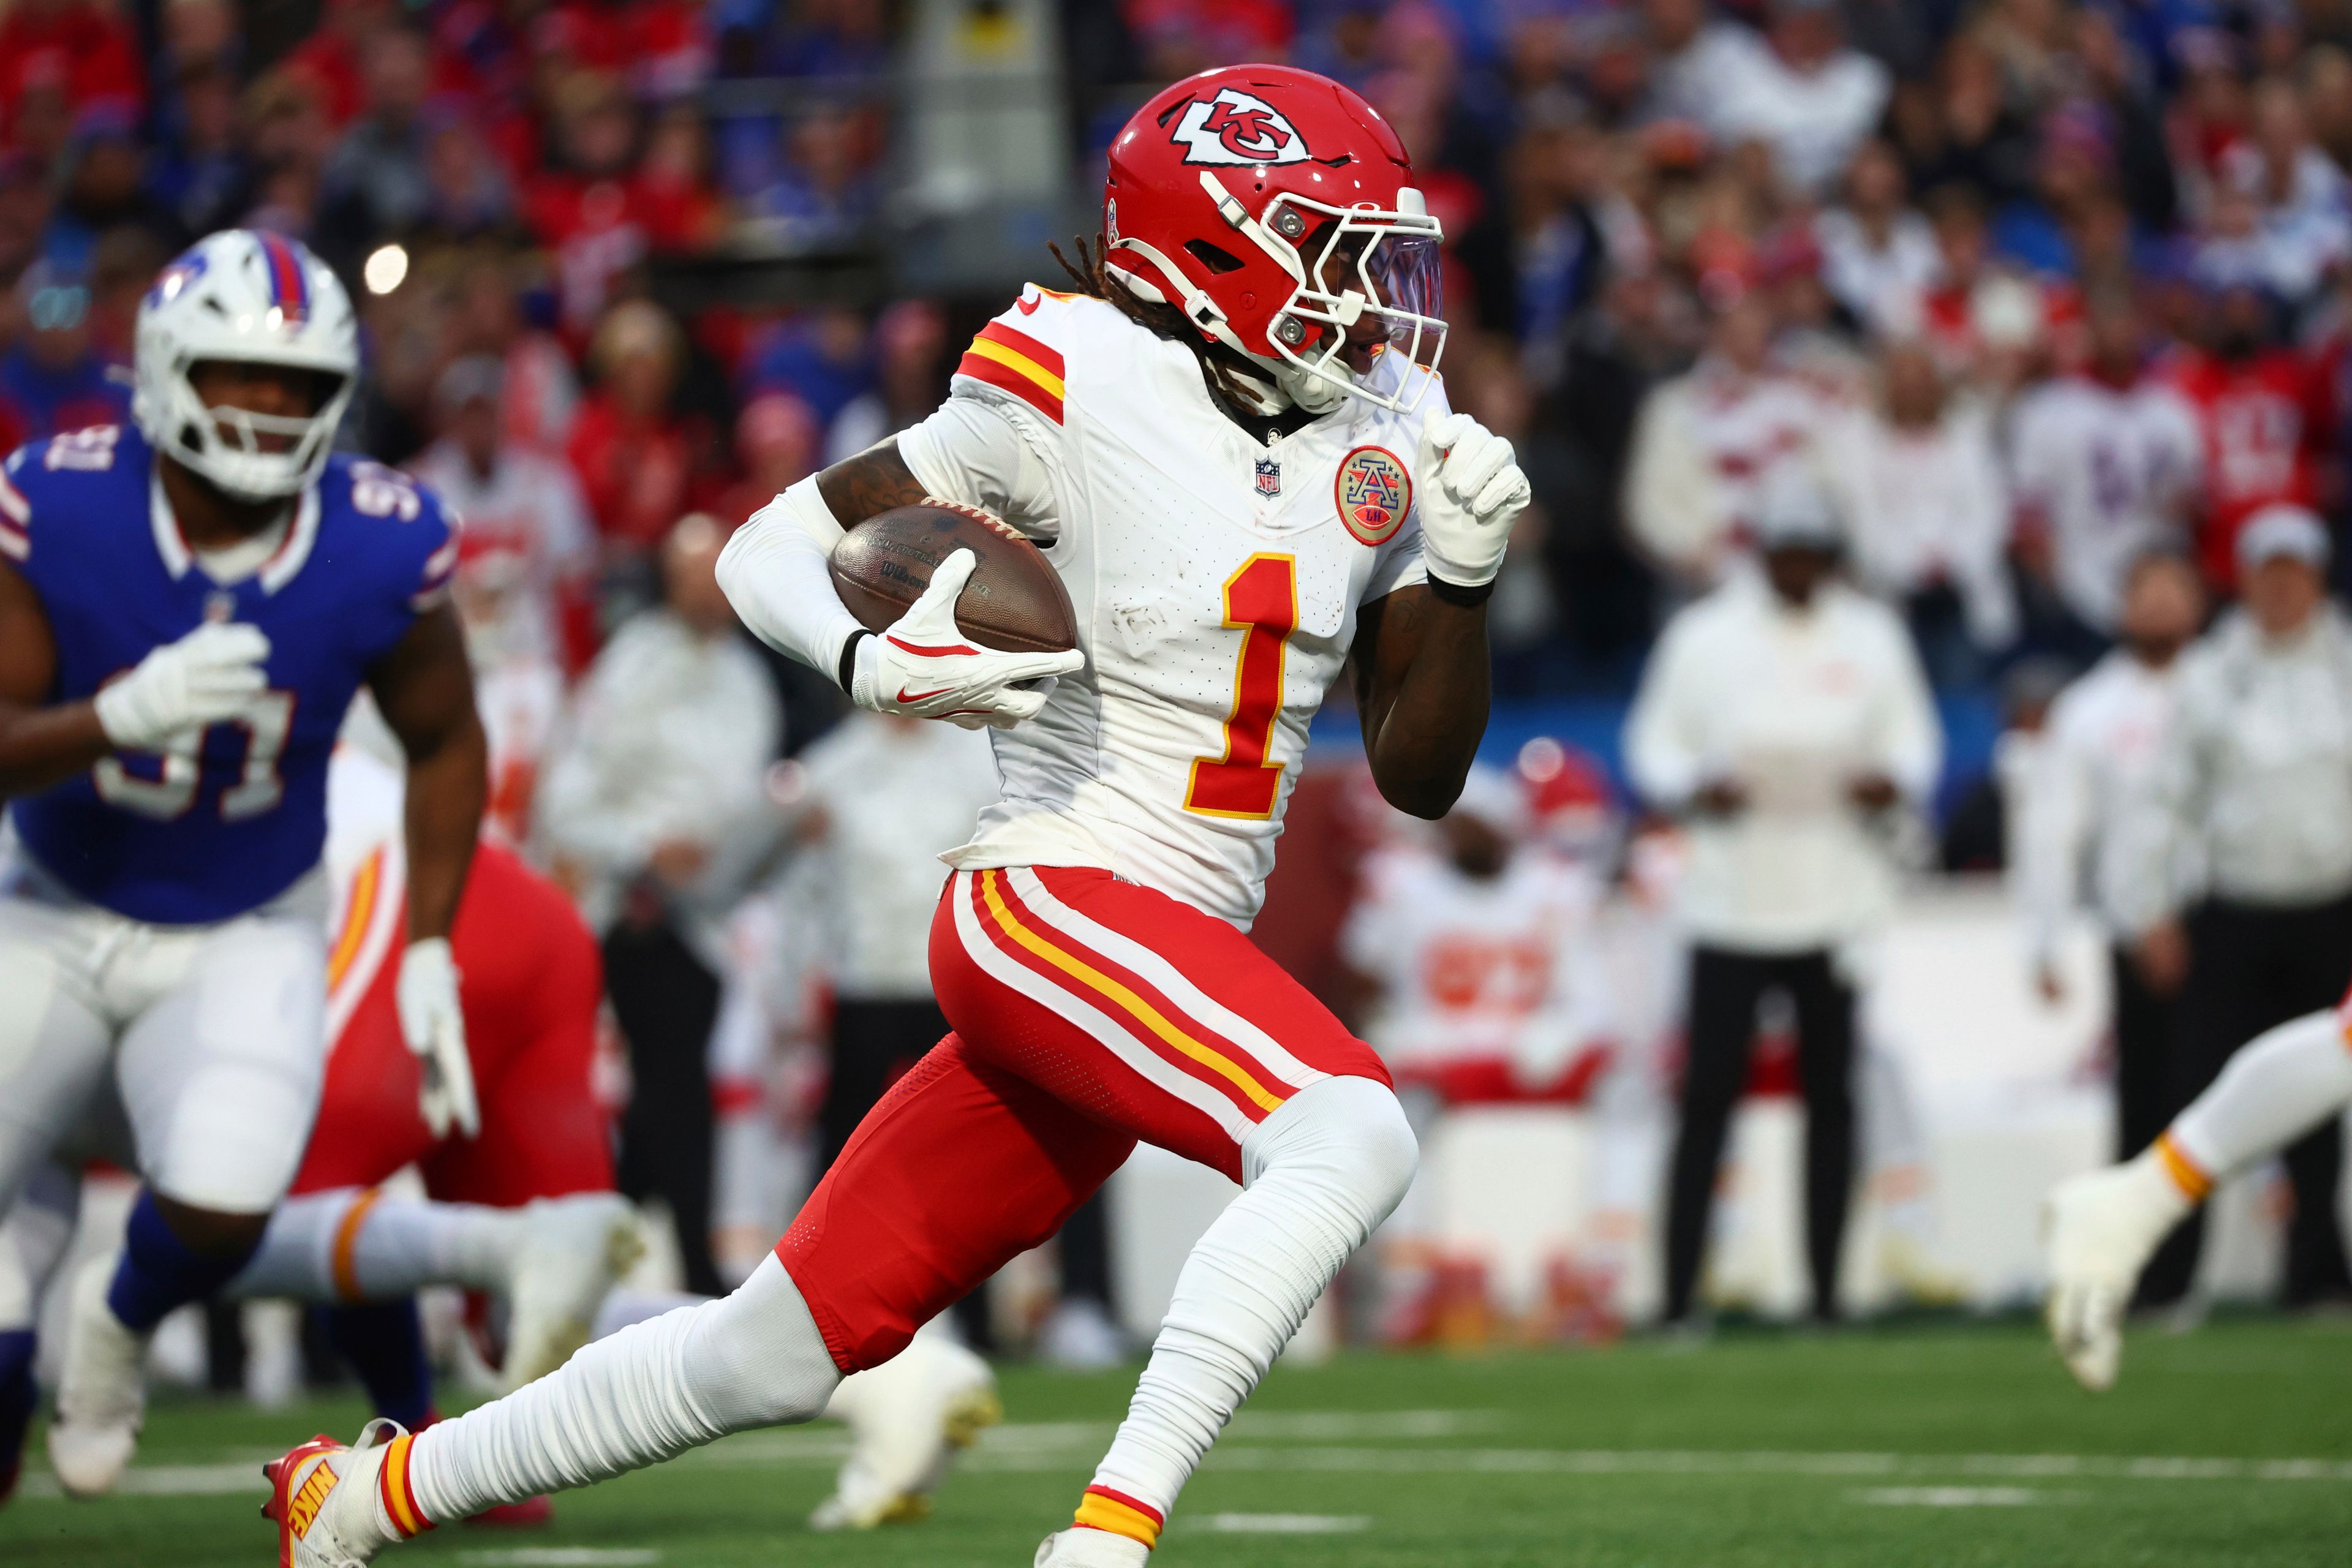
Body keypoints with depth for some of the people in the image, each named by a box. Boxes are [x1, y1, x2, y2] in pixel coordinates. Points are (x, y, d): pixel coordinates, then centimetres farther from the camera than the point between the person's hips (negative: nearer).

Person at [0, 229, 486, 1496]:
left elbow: (445, 745, 1)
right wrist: (125, 715, -42)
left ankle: (122, 1322, 13)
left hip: (243, 940, 0)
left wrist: (429, 957, -1)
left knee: (222, 1207, -25)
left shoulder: (383, 549, -18)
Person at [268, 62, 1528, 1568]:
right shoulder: (1079, 398, -9)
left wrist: (1466, 571, -4)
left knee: (781, 1348, 12)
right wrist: (878, 662, -21)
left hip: (1181, 961, 7)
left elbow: (1420, 775, 11)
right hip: (1046, 908, -7)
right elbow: (769, 550, -1)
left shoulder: (1383, 442, 8)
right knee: (1351, 1133, -33)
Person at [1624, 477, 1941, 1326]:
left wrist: (1892, 782, -11)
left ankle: (1826, 1292, 10)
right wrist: (1694, 787, -15)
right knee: (1707, 1096, -6)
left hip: (1835, 898, 2)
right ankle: (1676, 1300, -6)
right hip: (1730, 904, -2)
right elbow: (1654, 743, 6)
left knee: (1831, 1092, 4)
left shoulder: (1871, 636, 8)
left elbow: (1914, 738, 11)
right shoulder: (1703, 636, 3)